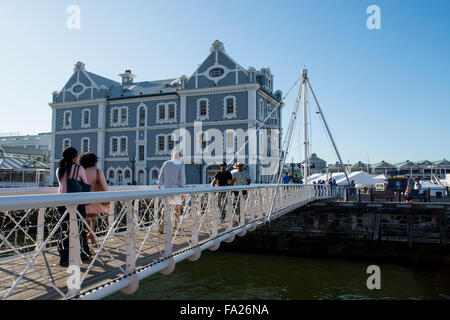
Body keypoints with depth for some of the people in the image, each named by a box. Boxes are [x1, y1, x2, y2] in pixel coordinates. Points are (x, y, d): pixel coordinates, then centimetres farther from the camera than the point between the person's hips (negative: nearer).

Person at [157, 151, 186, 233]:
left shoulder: (166, 164, 5)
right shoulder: (180, 165, -6)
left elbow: (161, 176, 8)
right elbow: (182, 178, -12)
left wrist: (159, 186, 18)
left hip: (166, 188, 3)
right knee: (178, 206, 16)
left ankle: (162, 223, -19)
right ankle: (175, 225, 24)